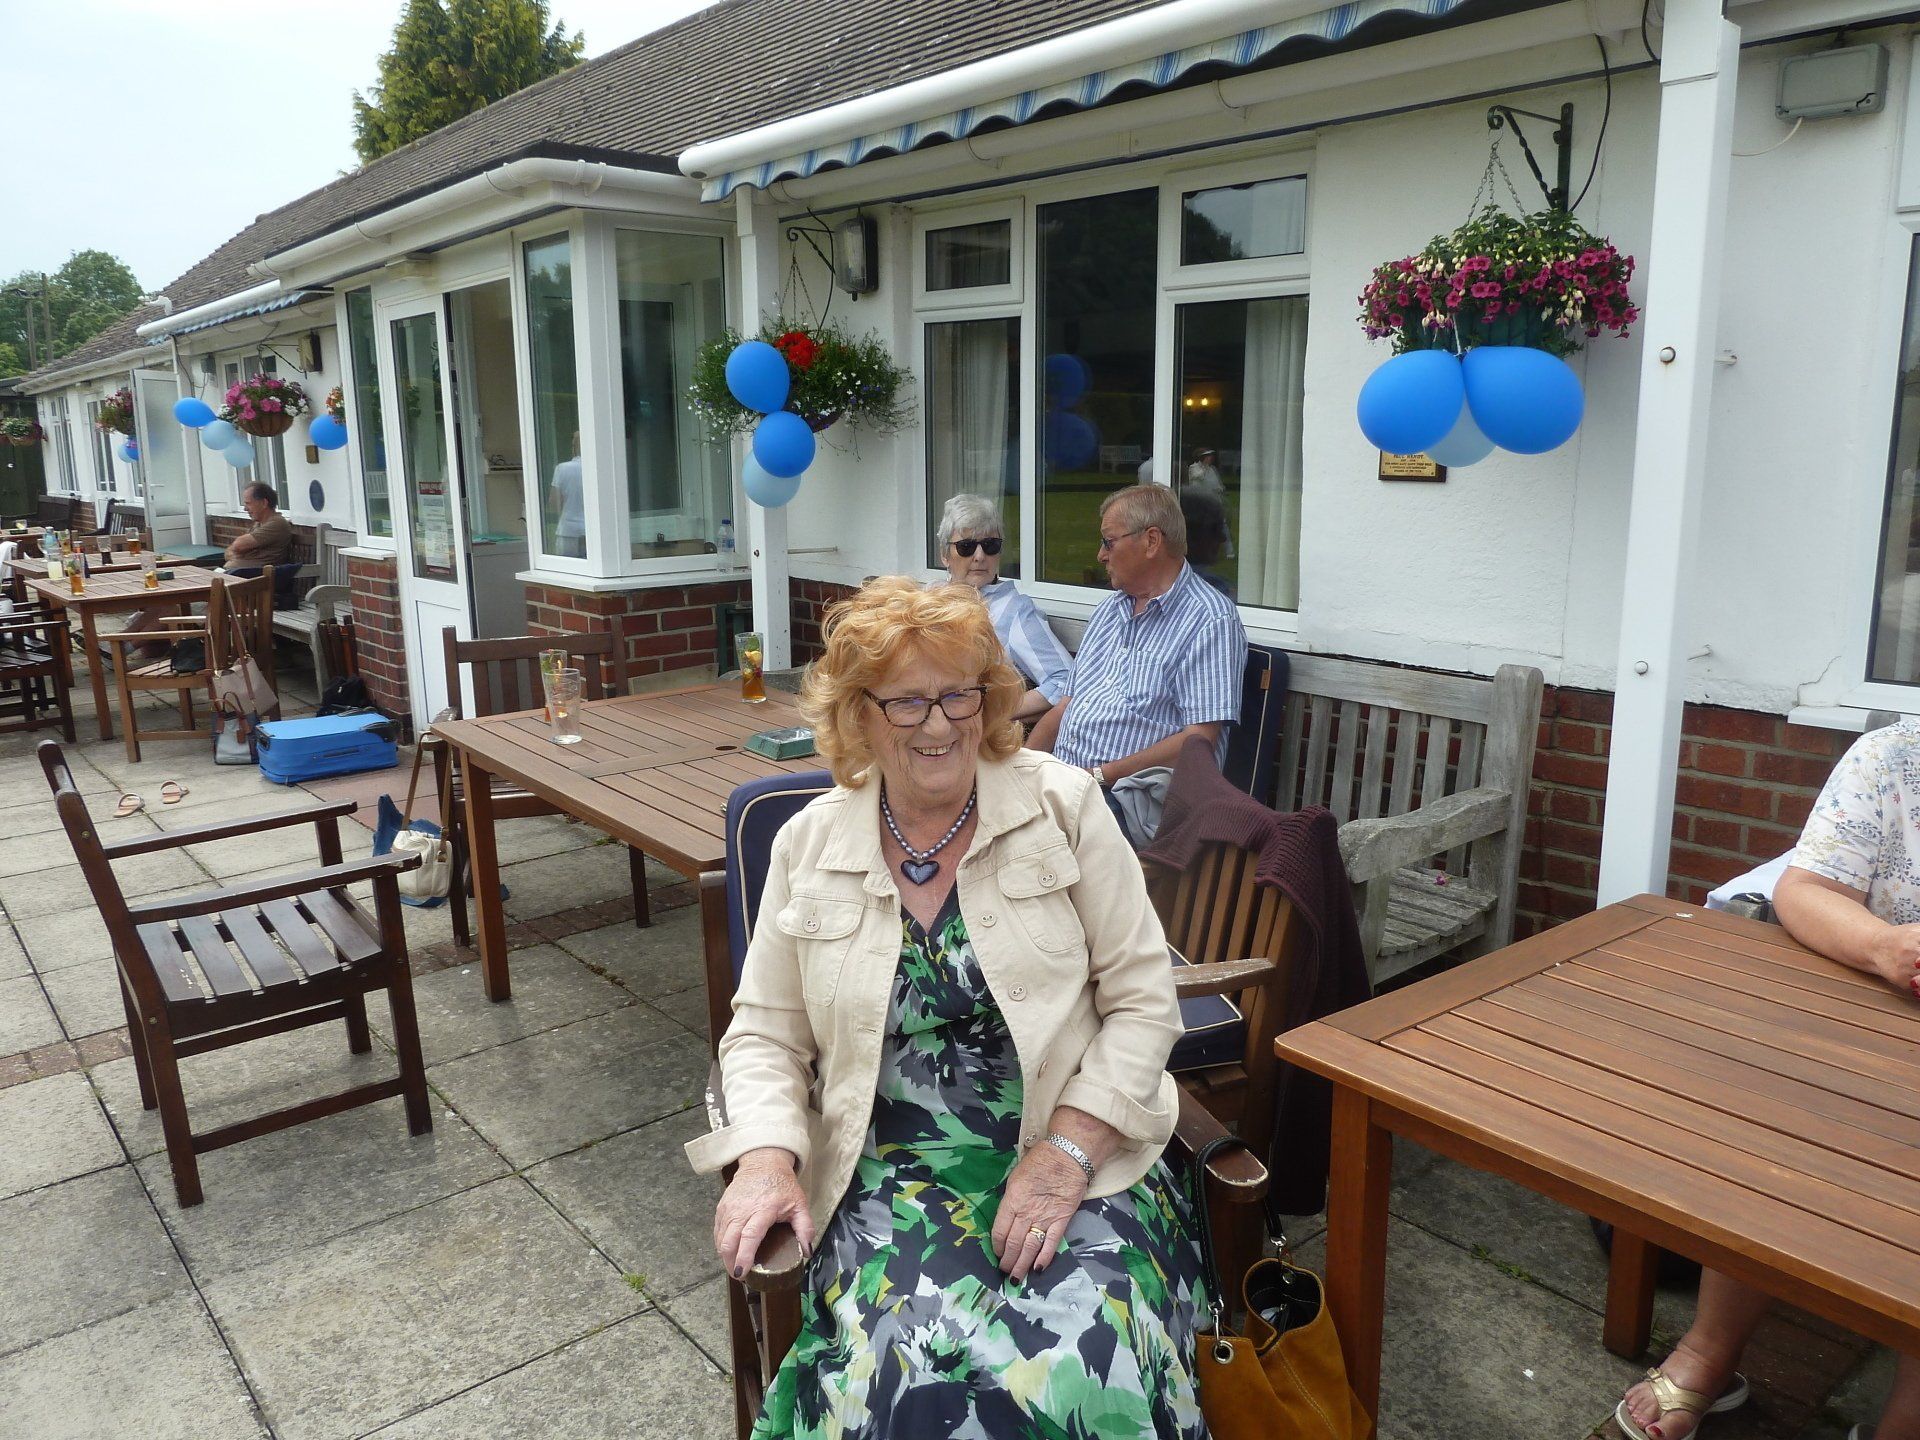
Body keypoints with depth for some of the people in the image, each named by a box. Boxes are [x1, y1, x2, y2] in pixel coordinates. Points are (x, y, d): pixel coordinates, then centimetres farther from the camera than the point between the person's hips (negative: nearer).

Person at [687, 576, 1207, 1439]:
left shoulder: (1063, 805, -1)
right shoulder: (810, 845, 4)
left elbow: (1142, 999, -2)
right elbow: (765, 1033, 10)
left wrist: (1066, 1153, -12)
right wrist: (768, 1159, -8)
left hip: (1072, 1154, 0)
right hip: (891, 1172, 1)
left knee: (1088, 1368, -27)